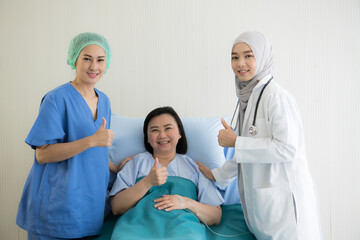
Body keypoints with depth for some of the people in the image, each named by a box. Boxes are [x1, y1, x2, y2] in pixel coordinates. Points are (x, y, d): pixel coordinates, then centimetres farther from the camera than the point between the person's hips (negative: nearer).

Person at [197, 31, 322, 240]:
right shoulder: (249, 97, 11)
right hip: (259, 196, 8)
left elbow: (287, 149, -21)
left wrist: (235, 142, -15)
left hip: (283, 196, -8)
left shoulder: (276, 96, -14)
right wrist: (217, 174, 24)